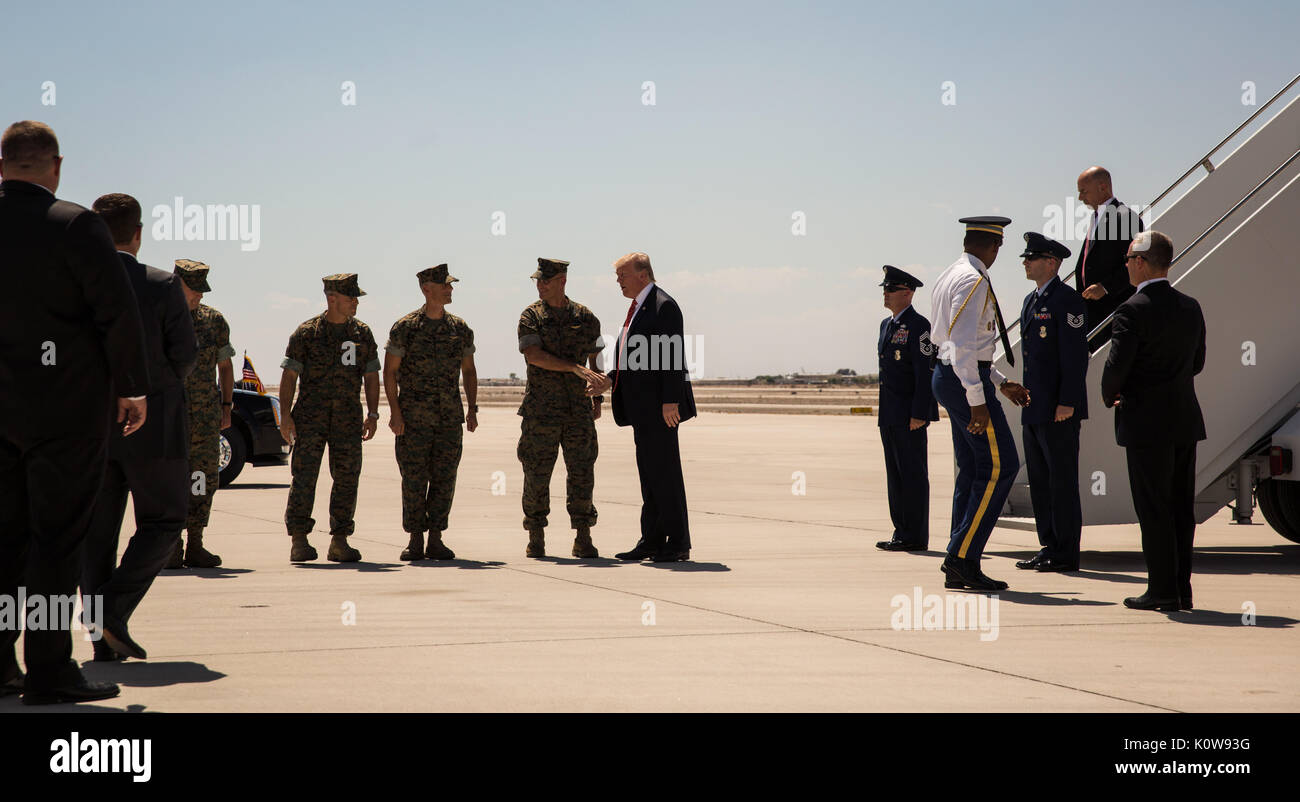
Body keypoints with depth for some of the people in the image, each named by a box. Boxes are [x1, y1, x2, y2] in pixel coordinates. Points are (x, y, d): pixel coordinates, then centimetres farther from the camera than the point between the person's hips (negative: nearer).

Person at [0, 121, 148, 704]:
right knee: (56, 536, -2)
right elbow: (118, 312, -14)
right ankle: (48, 672, -1)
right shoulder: (75, 225, -11)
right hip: (66, 407, -5)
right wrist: (133, 388, -3)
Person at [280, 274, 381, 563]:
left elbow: (371, 376, 13)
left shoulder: (362, 333, 10)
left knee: (347, 478, 1)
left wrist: (372, 415, 6)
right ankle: (299, 541, -4)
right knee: (304, 477, -7)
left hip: (348, 417, 3)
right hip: (310, 416, -3)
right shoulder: (306, 333, -1)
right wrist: (285, 415, -8)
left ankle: (340, 542, 8)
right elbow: (289, 375, -1)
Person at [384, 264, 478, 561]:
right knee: (414, 479, -1)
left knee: (444, 480, 2)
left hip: (450, 416, 3)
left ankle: (436, 540, 9)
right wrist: (394, 411, -10)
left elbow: (468, 370, 16)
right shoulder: (405, 327, -3)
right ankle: (415, 540, 7)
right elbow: (390, 372, -2)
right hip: (413, 417, -3)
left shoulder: (460, 329, 8)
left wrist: (473, 408, 7)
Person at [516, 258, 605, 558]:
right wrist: (575, 368, -23)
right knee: (537, 474, 0)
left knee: (581, 472, 0)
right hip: (541, 408, -1)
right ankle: (536, 539, 9)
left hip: (579, 409, 1)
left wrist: (598, 398, 9)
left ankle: (583, 539, 5)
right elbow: (534, 355, -14)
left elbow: (596, 359, 15)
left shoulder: (585, 317, 7)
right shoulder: (531, 316, 0)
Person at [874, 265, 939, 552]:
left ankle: (915, 536, -3)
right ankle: (901, 532, 17)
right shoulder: (886, 324, 17)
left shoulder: (918, 325, -11)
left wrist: (918, 414, -20)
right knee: (895, 474, 11)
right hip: (890, 415, 9)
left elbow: (925, 372, -16)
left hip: (910, 415, -9)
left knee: (913, 474, -6)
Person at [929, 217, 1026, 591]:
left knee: (971, 470, 12)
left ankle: (958, 567, 12)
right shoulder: (973, 281, -15)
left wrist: (1001, 382, 25)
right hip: (966, 380, -10)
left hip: (948, 376, 10)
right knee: (1000, 465, -7)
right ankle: (963, 557, -9)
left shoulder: (951, 277, 17)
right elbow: (963, 346, -22)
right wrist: (977, 401, -22)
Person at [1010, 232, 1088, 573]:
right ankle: (1049, 547, 18)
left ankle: (1066, 554, -1)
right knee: (1039, 480, 11)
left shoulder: (1066, 299, -11)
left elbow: (1076, 354, -16)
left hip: (1058, 409, -9)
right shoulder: (1030, 301, 18)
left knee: (1062, 480, -5)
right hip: (1034, 409, 9)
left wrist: (1067, 402, -20)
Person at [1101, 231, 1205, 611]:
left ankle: (1162, 590, 1)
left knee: (1154, 509, -1)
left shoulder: (1133, 310, -14)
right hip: (1186, 421, 7)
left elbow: (1116, 365, -17)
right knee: (1182, 507, 10)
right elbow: (1197, 362, 15)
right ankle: (1181, 590, 14)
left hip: (1147, 423, -7)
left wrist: (1109, 395, 3)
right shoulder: (1191, 307, 8)